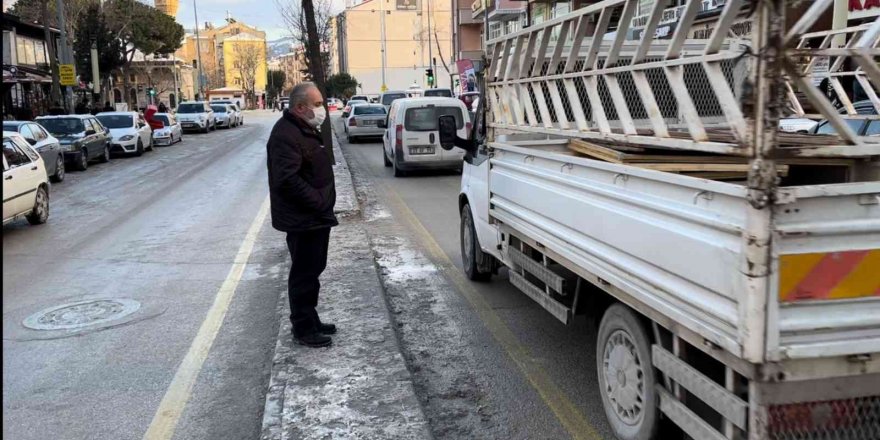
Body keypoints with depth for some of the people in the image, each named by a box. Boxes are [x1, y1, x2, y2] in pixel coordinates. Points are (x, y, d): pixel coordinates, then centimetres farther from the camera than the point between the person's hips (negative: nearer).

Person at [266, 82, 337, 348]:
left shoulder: (306, 129, 14)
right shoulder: (286, 134, -19)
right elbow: (288, 179, -27)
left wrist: (323, 204, 12)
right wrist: (318, 202, -22)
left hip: (316, 216, 10)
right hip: (302, 220, -10)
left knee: (313, 270, 17)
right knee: (304, 274, -1)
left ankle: (310, 321, 29)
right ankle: (303, 329, 9)